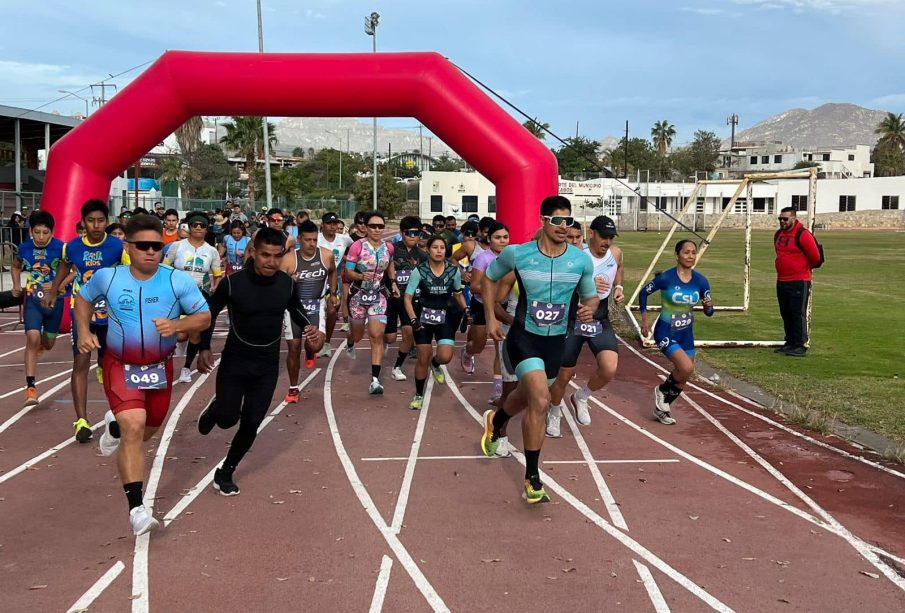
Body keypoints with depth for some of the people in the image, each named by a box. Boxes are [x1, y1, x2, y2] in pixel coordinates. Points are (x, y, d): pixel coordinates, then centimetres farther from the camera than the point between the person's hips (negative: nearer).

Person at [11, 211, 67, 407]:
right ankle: (30, 386, -16)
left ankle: (39, 344, 57)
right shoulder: (24, 248, -7)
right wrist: (16, 285, 0)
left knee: (48, 344, 16)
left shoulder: (60, 247, -17)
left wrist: (58, 285, -22)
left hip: (54, 300, 0)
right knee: (32, 338, -20)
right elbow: (16, 267, 14)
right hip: (33, 299, 0)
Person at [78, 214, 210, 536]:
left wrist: (176, 325, -30)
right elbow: (83, 298, 10)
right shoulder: (107, 277, -10)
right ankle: (137, 509, -16)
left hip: (160, 365, 2)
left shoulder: (178, 281, -14)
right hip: (121, 365, -2)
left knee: (150, 427, 21)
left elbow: (204, 317, -11)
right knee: (134, 428, -20)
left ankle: (115, 426, 59)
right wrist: (84, 332, -5)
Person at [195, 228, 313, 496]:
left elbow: (294, 307, 15)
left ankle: (225, 472, 23)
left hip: (267, 366, 3)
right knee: (228, 417, -2)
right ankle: (214, 410, 37)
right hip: (234, 361, -2)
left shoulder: (286, 283, -7)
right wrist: (205, 348, -12)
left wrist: (306, 325, -5)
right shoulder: (233, 282, -17)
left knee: (251, 423, 2)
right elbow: (209, 312, -3)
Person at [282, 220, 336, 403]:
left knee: (315, 344, -20)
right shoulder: (289, 259, -14)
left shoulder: (327, 255, -6)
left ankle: (310, 353, 20)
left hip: (316, 306, 0)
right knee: (293, 349, 5)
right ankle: (293, 388, 24)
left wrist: (332, 294, 17)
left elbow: (333, 272, 16)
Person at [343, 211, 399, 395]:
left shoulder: (388, 247, -2)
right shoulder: (358, 246, -16)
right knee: (357, 335, 16)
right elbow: (348, 272, -15)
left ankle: (375, 380, -11)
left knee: (377, 336, -11)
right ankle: (349, 344, 57)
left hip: (378, 296, 2)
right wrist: (361, 276, -33)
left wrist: (393, 282, 9)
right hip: (358, 295, -2)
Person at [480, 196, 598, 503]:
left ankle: (495, 422, 59)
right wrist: (490, 317, 0)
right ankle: (532, 478, -7)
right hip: (523, 336, -4)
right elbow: (489, 277, 5)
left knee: (528, 395, 23)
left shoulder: (582, 260, -7)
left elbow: (591, 296, 7)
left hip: (556, 340, 4)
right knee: (540, 400, -22)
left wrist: (589, 309, -17)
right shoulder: (517, 253, -13)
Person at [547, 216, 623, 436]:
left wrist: (618, 287, 5)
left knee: (610, 369, -18)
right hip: (573, 321, -4)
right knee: (565, 374, 7)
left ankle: (581, 397, 13)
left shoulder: (616, 253, -2)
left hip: (601, 321, 4)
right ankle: (554, 412, 38)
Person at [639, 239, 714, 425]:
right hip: (665, 333, -6)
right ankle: (662, 390, 6)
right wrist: (644, 320, -4)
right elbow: (644, 293, -4)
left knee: (683, 378, 13)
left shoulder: (701, 281, -6)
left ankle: (661, 408, 36)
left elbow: (709, 313, 0)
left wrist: (708, 306, -23)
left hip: (686, 334, 6)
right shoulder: (666, 278, -18)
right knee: (686, 368, -24)